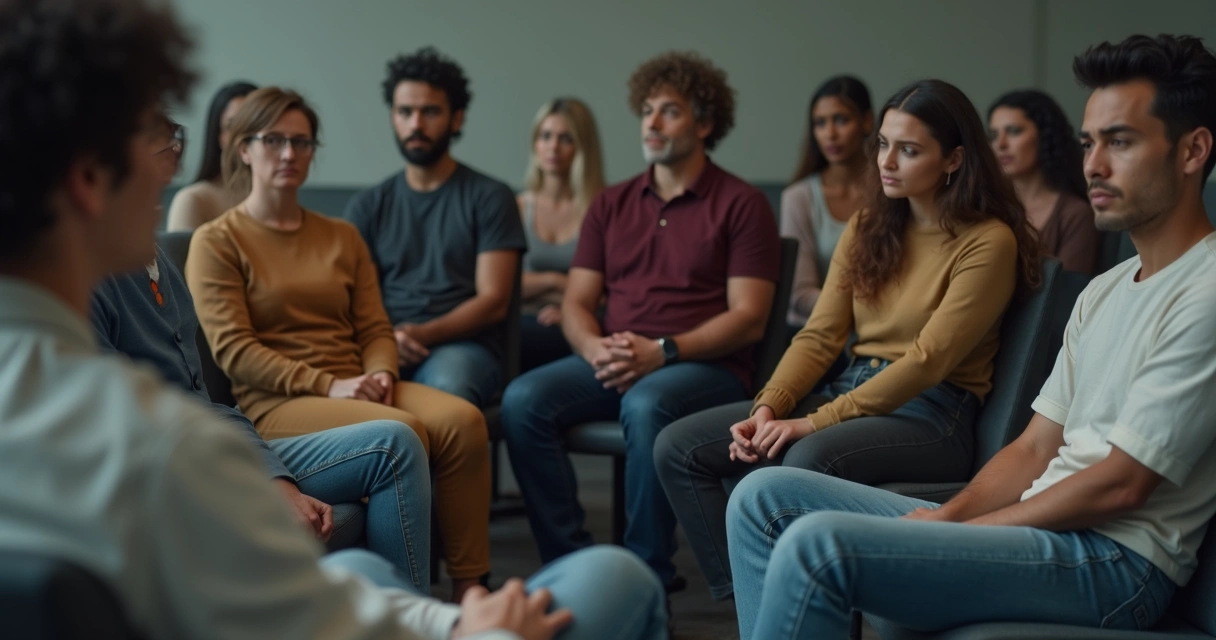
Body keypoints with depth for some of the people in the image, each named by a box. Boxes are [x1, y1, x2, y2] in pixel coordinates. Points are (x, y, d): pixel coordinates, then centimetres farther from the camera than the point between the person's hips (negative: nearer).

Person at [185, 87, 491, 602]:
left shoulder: (341, 237, 22)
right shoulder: (216, 241, 5)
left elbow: (375, 329, 16)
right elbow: (232, 349, -6)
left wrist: (379, 374, -8)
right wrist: (327, 385, -16)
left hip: (357, 391, 5)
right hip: (274, 402, -5)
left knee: (462, 419, -26)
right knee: (400, 431, -33)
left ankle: (470, 589, -24)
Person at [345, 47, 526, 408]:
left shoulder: (490, 198, 9)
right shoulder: (367, 206, 19)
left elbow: (494, 301, 1)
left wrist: (422, 334, -15)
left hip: (462, 345, -2)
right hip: (384, 348, 2)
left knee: (447, 387, -40)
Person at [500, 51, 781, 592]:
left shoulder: (742, 204, 2)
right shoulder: (612, 204, 18)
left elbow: (748, 318, -6)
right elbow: (576, 303, 13)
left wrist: (660, 351, -18)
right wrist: (597, 350, -10)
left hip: (705, 366, -5)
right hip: (613, 364, 5)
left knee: (646, 406, -37)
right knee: (523, 400, -22)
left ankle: (648, 573, -23)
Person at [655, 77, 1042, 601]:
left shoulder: (988, 241, -8)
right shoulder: (866, 230, 14)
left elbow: (928, 360, -16)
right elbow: (819, 337, 8)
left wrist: (816, 422, -21)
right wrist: (767, 410, -10)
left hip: (930, 415, -7)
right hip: (849, 393, 7)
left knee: (809, 460, -39)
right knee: (678, 448, -8)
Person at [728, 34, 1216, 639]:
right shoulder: (1104, 291, 19)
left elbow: (1120, 485, -16)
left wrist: (955, 528, -8)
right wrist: (943, 518, -2)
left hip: (1113, 562, -9)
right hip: (1040, 524, 10)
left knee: (817, 545, -27)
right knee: (766, 494, 1)